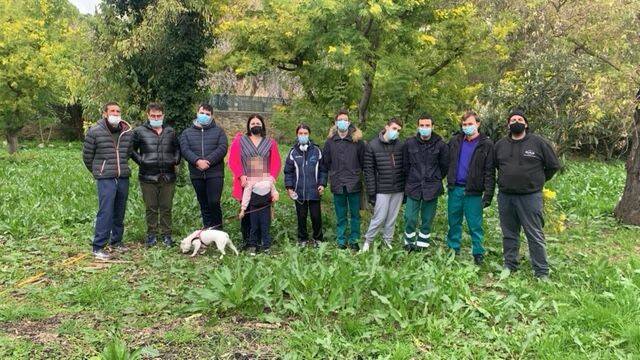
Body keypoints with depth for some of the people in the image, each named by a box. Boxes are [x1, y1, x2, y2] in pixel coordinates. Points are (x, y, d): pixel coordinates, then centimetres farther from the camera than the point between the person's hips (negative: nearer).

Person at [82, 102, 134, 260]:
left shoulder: (128, 132, 7)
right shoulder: (94, 132, -5)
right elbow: (87, 156, 5)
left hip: (123, 178, 5)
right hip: (105, 179, -5)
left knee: (120, 212, 12)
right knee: (105, 212, -10)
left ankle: (116, 241, 27)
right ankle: (98, 247, -4)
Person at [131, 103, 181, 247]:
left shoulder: (170, 131, 12)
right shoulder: (139, 131, 2)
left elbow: (177, 148, 23)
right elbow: (132, 150, 7)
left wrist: (176, 160, 8)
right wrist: (140, 161, -6)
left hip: (168, 177, 2)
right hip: (148, 177, -2)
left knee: (166, 208, 7)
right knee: (151, 208, 6)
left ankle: (166, 235, 17)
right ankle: (151, 234, 18)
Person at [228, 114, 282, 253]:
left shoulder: (270, 143, 14)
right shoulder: (239, 141, 9)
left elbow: (276, 162, 8)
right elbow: (233, 161, 2)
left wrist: (272, 177, -8)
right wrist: (241, 176, -12)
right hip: (246, 186, -1)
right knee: (247, 214, 0)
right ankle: (249, 243, 6)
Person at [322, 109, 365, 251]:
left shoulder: (357, 140, -2)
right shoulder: (330, 141, 2)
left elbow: (363, 160, 3)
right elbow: (326, 162, 10)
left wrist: (356, 172, 2)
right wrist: (335, 173, 7)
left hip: (354, 184, -1)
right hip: (338, 185, 1)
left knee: (355, 214, 7)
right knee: (340, 216, 10)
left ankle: (354, 240, 19)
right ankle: (341, 241, 20)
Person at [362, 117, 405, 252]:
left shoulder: (401, 145, 3)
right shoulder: (372, 145, -5)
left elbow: (405, 168, 8)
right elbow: (369, 170, -5)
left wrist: (406, 189, 6)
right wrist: (371, 192, -9)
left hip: (398, 190, 3)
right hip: (382, 190, -3)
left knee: (392, 218, 11)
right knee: (380, 218, -3)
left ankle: (387, 240, 27)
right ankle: (368, 240, 16)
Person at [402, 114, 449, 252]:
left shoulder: (440, 145, -3)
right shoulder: (409, 143, -1)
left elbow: (444, 166, 8)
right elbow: (405, 165, 8)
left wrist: (435, 180, 12)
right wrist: (409, 181, 10)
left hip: (432, 188, 0)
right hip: (413, 187, 0)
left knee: (427, 219, 8)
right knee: (410, 218, -1)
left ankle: (422, 244, 23)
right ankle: (409, 243, 20)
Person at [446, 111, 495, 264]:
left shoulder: (486, 144, -3)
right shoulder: (455, 141, 8)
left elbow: (489, 172, -7)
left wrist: (488, 194, -12)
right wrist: (448, 181, 4)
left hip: (473, 192, -4)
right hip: (455, 189, 4)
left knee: (475, 226, 2)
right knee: (454, 222, 12)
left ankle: (478, 254, 13)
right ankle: (453, 250, 25)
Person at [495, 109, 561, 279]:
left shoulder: (538, 142, -2)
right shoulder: (500, 144, 8)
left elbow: (553, 165, 6)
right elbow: (495, 166, 24)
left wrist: (538, 180, 8)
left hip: (530, 196, -4)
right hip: (505, 196, 4)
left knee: (535, 235, -2)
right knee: (509, 234, 13)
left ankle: (542, 272, 6)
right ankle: (510, 266, 25)